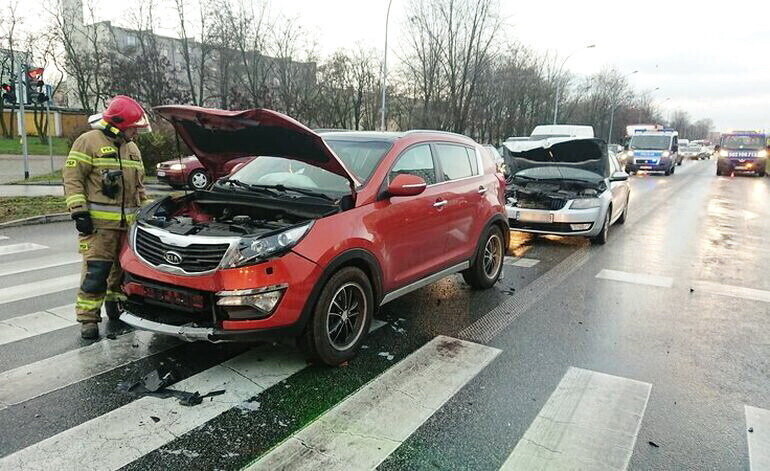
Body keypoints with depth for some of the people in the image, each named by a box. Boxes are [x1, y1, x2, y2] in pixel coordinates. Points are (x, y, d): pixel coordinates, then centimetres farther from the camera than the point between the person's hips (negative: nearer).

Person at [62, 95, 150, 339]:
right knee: (96, 270, -7)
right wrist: (79, 210, -14)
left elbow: (139, 184, 25)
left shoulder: (131, 148, 18)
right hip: (99, 221, -7)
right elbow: (72, 177, -8)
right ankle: (88, 318, 2)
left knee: (125, 265, 13)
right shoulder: (89, 141, -4)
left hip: (128, 221, 7)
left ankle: (115, 302, 31)